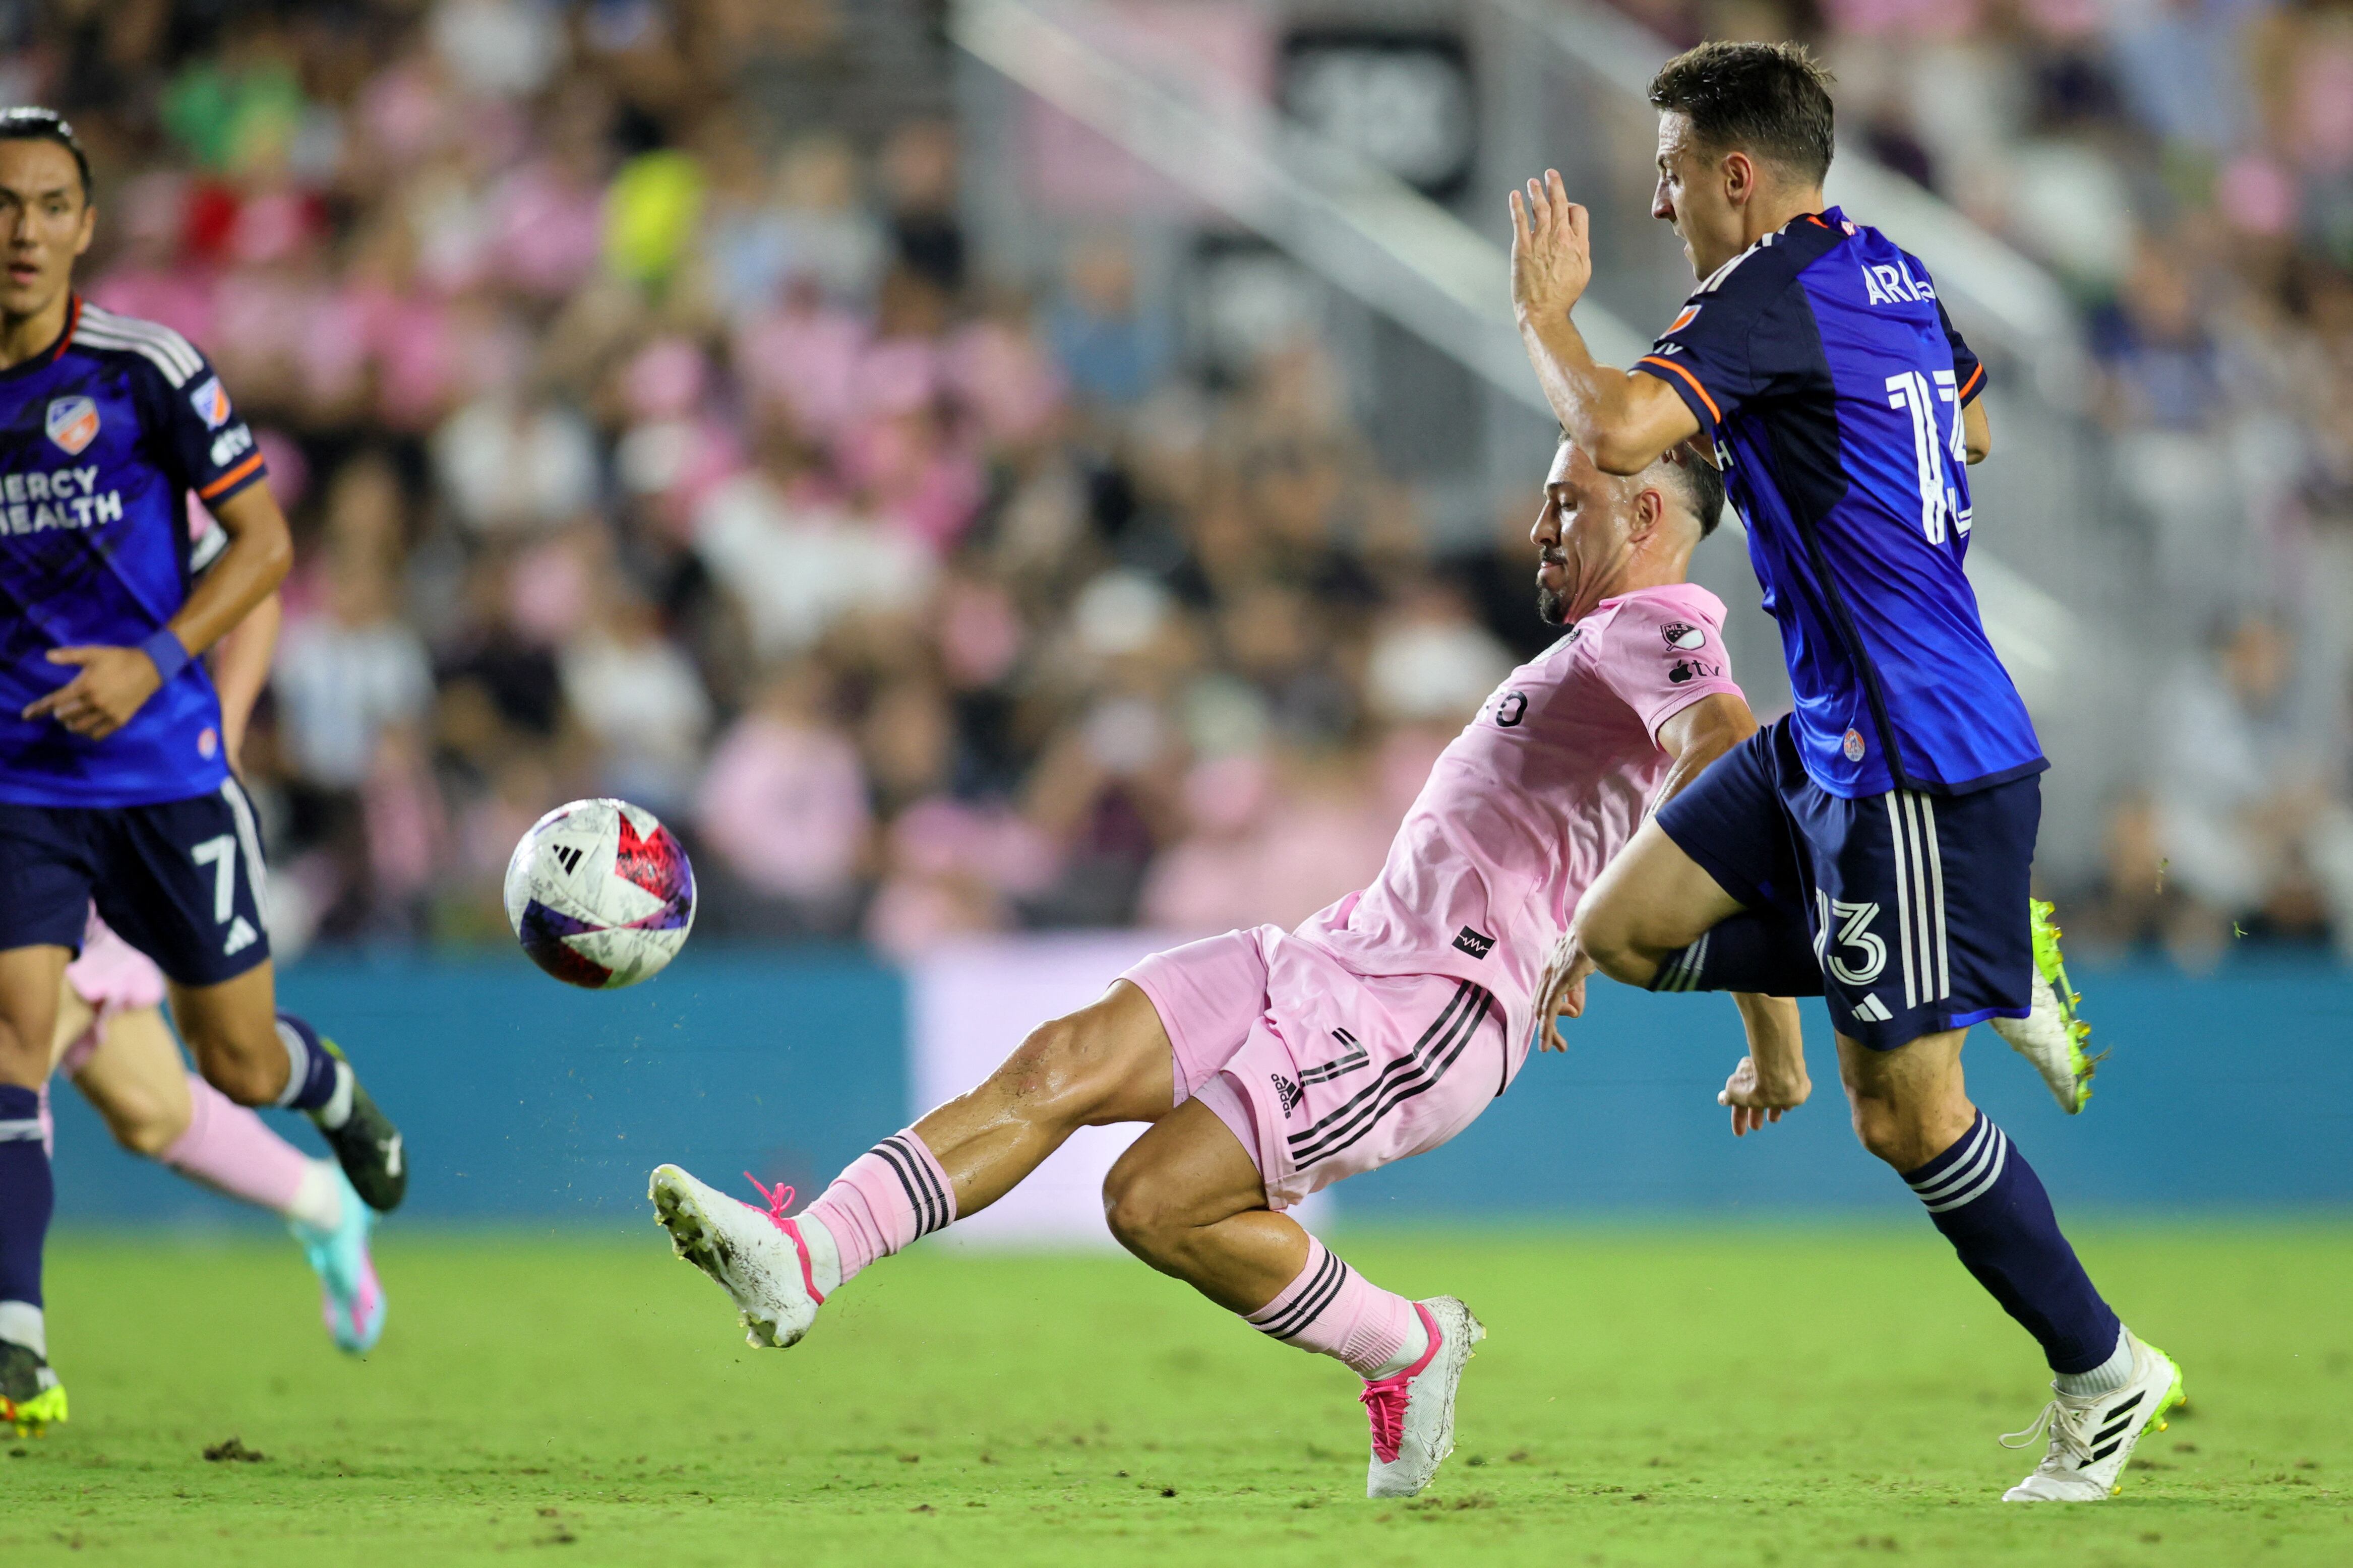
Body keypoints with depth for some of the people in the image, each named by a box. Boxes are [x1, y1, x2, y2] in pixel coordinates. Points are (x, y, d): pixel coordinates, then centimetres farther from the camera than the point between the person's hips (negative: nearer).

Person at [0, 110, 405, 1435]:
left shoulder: (148, 372, -7)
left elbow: (265, 542, -3)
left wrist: (157, 661, -16)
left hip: (167, 769, -1)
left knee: (241, 1066, 10)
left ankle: (333, 1089, 48)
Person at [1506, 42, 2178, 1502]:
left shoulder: (1774, 295, -17)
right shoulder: (1893, 275, 10)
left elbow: (1618, 431, -31)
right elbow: (1971, 423, 30)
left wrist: (1545, 313, -12)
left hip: (1917, 762, -9)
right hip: (1836, 737, 9)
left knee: (1907, 1114, -2)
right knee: (1621, 926, 10)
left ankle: (2107, 1374, 11)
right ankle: (1989, 957, 13)